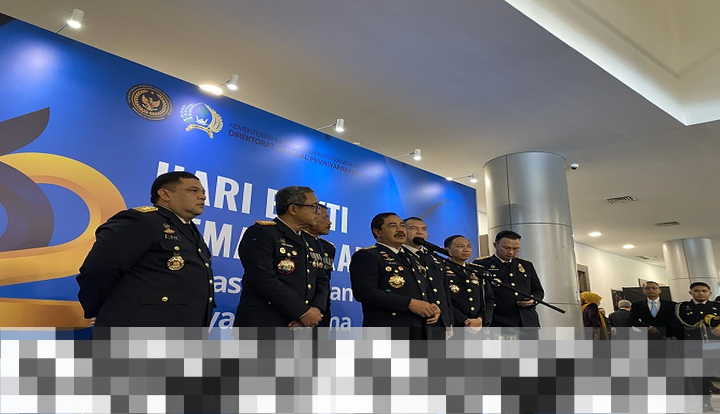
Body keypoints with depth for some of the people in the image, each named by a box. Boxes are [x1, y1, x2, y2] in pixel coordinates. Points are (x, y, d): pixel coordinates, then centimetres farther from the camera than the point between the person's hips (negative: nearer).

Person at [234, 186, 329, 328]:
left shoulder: (309, 241, 16)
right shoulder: (261, 233, -8)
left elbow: (321, 280, 13)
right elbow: (265, 280, -20)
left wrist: (316, 309, -8)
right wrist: (303, 312, -17)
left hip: (301, 325, 8)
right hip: (264, 324, -7)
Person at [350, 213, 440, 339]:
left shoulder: (413, 261, 23)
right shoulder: (366, 256, -4)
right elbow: (364, 292, -18)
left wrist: (433, 306, 3)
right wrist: (409, 303, -19)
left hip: (420, 333, 8)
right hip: (387, 335, -8)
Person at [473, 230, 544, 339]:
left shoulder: (527, 265, 17)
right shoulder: (482, 265, 1)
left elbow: (539, 291, 22)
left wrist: (533, 300, 0)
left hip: (528, 322, 5)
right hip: (499, 323, -5)